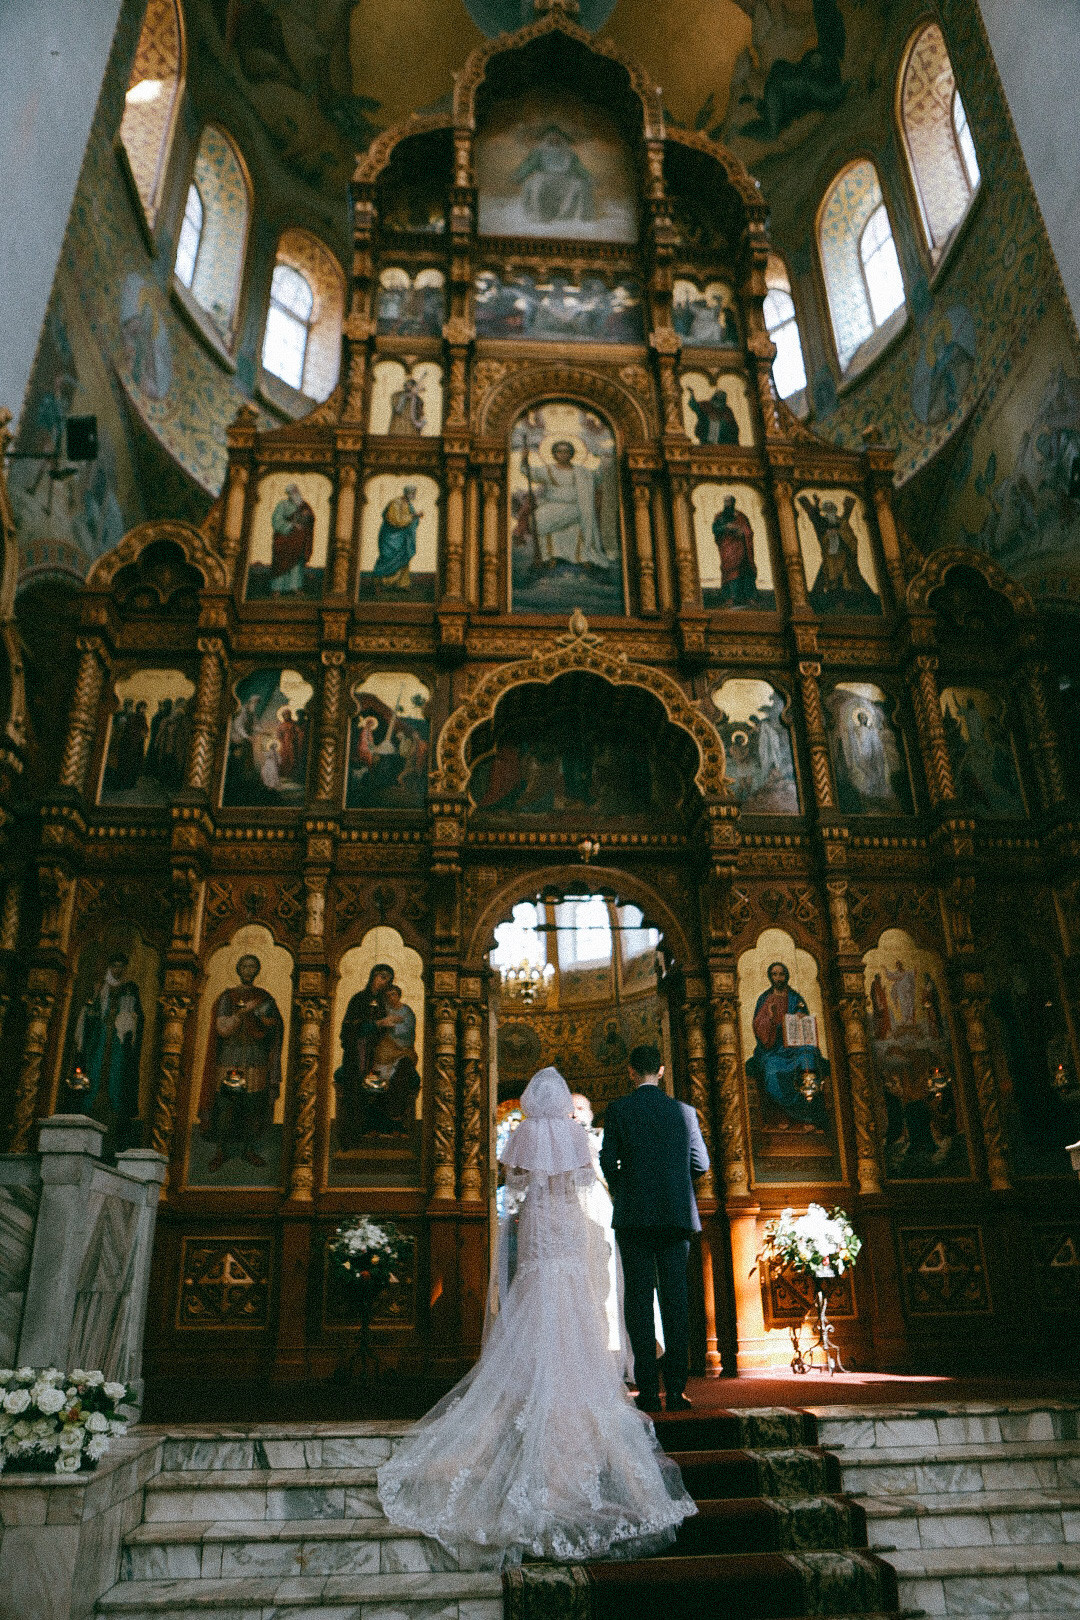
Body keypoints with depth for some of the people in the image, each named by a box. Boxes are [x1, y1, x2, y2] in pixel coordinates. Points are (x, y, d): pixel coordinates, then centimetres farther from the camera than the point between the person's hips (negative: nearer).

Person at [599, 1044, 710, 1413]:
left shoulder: (618, 1109, -3)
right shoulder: (684, 1111, 4)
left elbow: (608, 1160, -6)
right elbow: (701, 1164, 5)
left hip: (634, 1217, -2)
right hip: (677, 1216, 2)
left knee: (639, 1302, 3)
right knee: (675, 1300, 6)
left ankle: (649, 1391, 3)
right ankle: (676, 1390, 6)